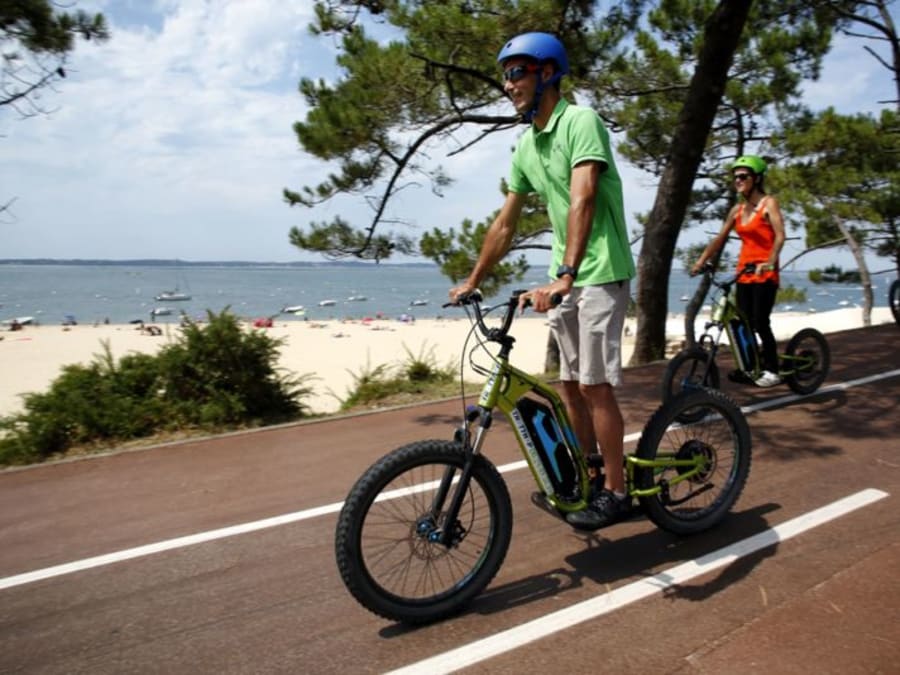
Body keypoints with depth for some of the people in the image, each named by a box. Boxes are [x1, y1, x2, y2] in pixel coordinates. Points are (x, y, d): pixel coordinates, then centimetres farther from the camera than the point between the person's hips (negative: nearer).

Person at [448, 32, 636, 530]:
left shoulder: (580, 121, -13)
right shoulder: (525, 147, 11)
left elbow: (583, 199, -28)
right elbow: (505, 223, 14)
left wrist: (565, 276, -39)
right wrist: (472, 282, 15)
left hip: (600, 272, -8)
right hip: (563, 277, 8)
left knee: (595, 386, -6)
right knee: (571, 384, 11)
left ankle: (615, 492, 8)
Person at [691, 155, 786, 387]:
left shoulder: (768, 203, -6)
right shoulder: (737, 209, 11)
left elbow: (780, 236, -18)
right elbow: (719, 239, 13)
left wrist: (769, 262, -32)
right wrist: (700, 261, 3)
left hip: (765, 274, -6)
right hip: (744, 272, 6)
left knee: (760, 323, -9)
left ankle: (771, 371, 4)